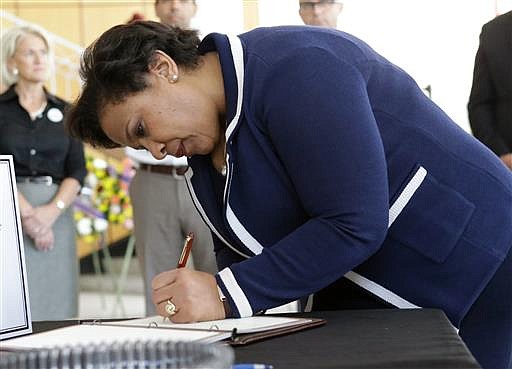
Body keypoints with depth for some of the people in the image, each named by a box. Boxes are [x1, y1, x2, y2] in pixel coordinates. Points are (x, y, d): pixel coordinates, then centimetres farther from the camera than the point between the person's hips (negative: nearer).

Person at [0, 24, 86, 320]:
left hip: (56, 214, 3)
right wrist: (27, 213, -17)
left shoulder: (65, 112, 12)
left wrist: (51, 211, -12)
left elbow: (77, 172, 4)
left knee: (56, 302, 0)